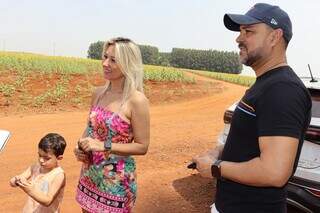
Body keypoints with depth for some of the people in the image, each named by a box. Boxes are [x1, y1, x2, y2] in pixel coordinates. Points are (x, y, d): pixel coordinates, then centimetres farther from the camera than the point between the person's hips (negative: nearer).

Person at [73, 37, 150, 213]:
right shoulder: (98, 93, 0)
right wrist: (81, 147, -5)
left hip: (117, 178, -6)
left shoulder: (137, 100, -19)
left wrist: (104, 146, -21)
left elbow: (142, 146, -15)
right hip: (90, 173, 6)